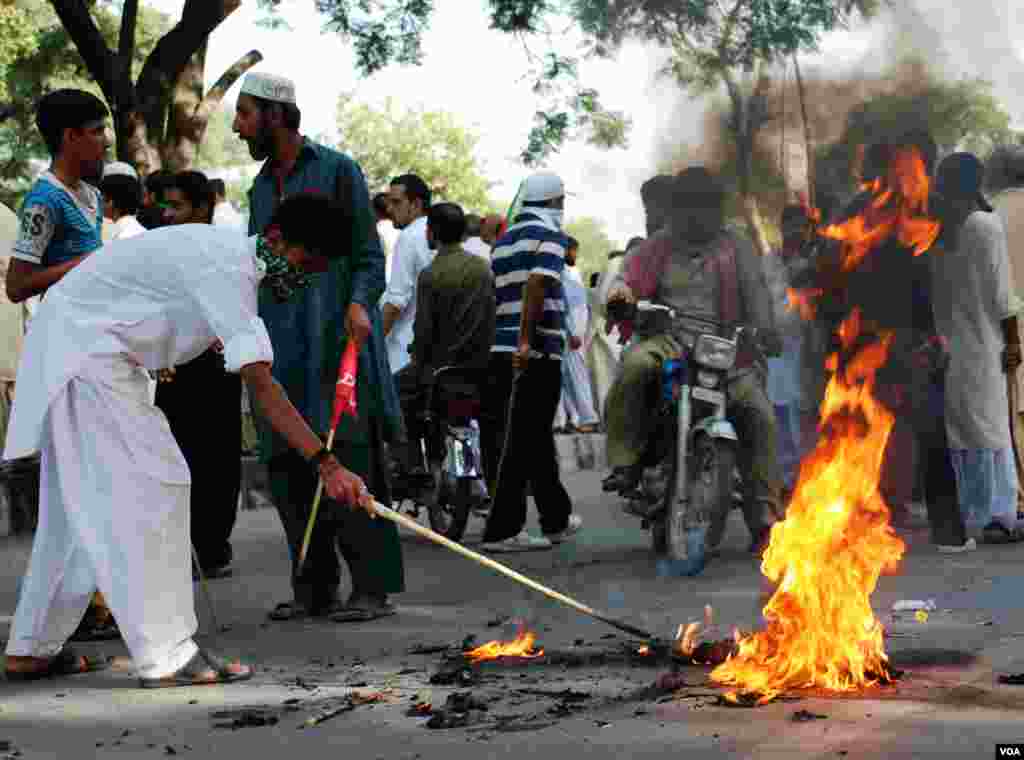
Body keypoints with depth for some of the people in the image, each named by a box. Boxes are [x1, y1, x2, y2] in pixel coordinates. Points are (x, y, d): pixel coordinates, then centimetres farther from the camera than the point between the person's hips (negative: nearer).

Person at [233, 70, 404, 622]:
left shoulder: (336, 170, 2)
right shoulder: (261, 188, 20)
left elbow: (369, 256, -3)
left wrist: (359, 303, -21)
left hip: (334, 340, -7)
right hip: (280, 350, 7)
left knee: (348, 462, -12)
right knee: (287, 469, 3)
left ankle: (373, 587, -8)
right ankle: (313, 587, 11)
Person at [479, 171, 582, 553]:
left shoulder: (503, 239, 20)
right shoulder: (549, 234, -5)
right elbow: (537, 283, -19)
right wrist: (526, 339, -24)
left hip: (502, 349, 8)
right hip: (537, 350, -8)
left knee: (538, 438, 16)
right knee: (522, 441, -5)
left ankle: (557, 518, 25)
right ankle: (501, 530, -4)